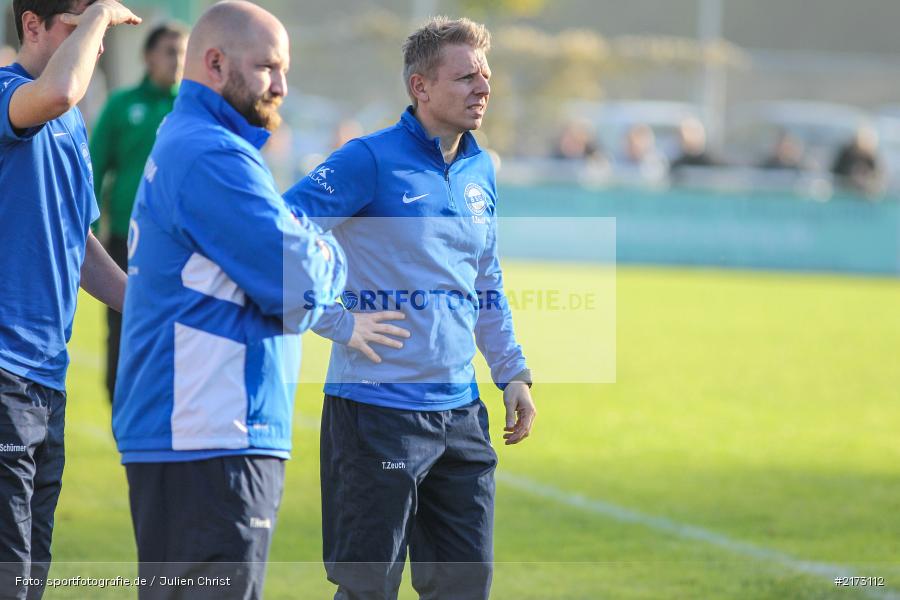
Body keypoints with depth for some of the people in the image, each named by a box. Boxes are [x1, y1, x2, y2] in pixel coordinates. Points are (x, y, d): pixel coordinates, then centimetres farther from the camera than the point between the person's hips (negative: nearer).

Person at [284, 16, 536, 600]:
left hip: (460, 413, 7)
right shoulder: (371, 160, -10)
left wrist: (513, 373, 16)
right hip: (377, 408, -7)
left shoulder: (481, 171, 12)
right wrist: (341, 323, -14)